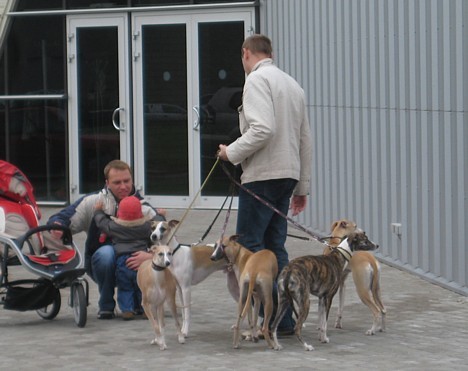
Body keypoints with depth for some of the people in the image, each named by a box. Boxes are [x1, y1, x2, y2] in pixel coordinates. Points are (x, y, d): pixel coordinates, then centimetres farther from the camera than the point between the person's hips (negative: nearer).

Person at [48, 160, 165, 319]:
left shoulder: (143, 209, -8)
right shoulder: (92, 202, -9)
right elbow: (63, 219, -8)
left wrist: (151, 255, -42)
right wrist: (57, 225, -33)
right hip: (100, 266, -1)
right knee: (106, 252, -37)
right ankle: (106, 306, -13)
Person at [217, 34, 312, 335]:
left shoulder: (258, 79, -7)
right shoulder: (294, 85, 20)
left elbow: (263, 129, -22)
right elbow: (306, 141, 21)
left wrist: (232, 152, -9)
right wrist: (302, 187, 24)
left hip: (262, 175, -9)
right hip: (288, 174, 9)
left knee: (249, 244, -6)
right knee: (275, 247, 10)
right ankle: (285, 319, 8)